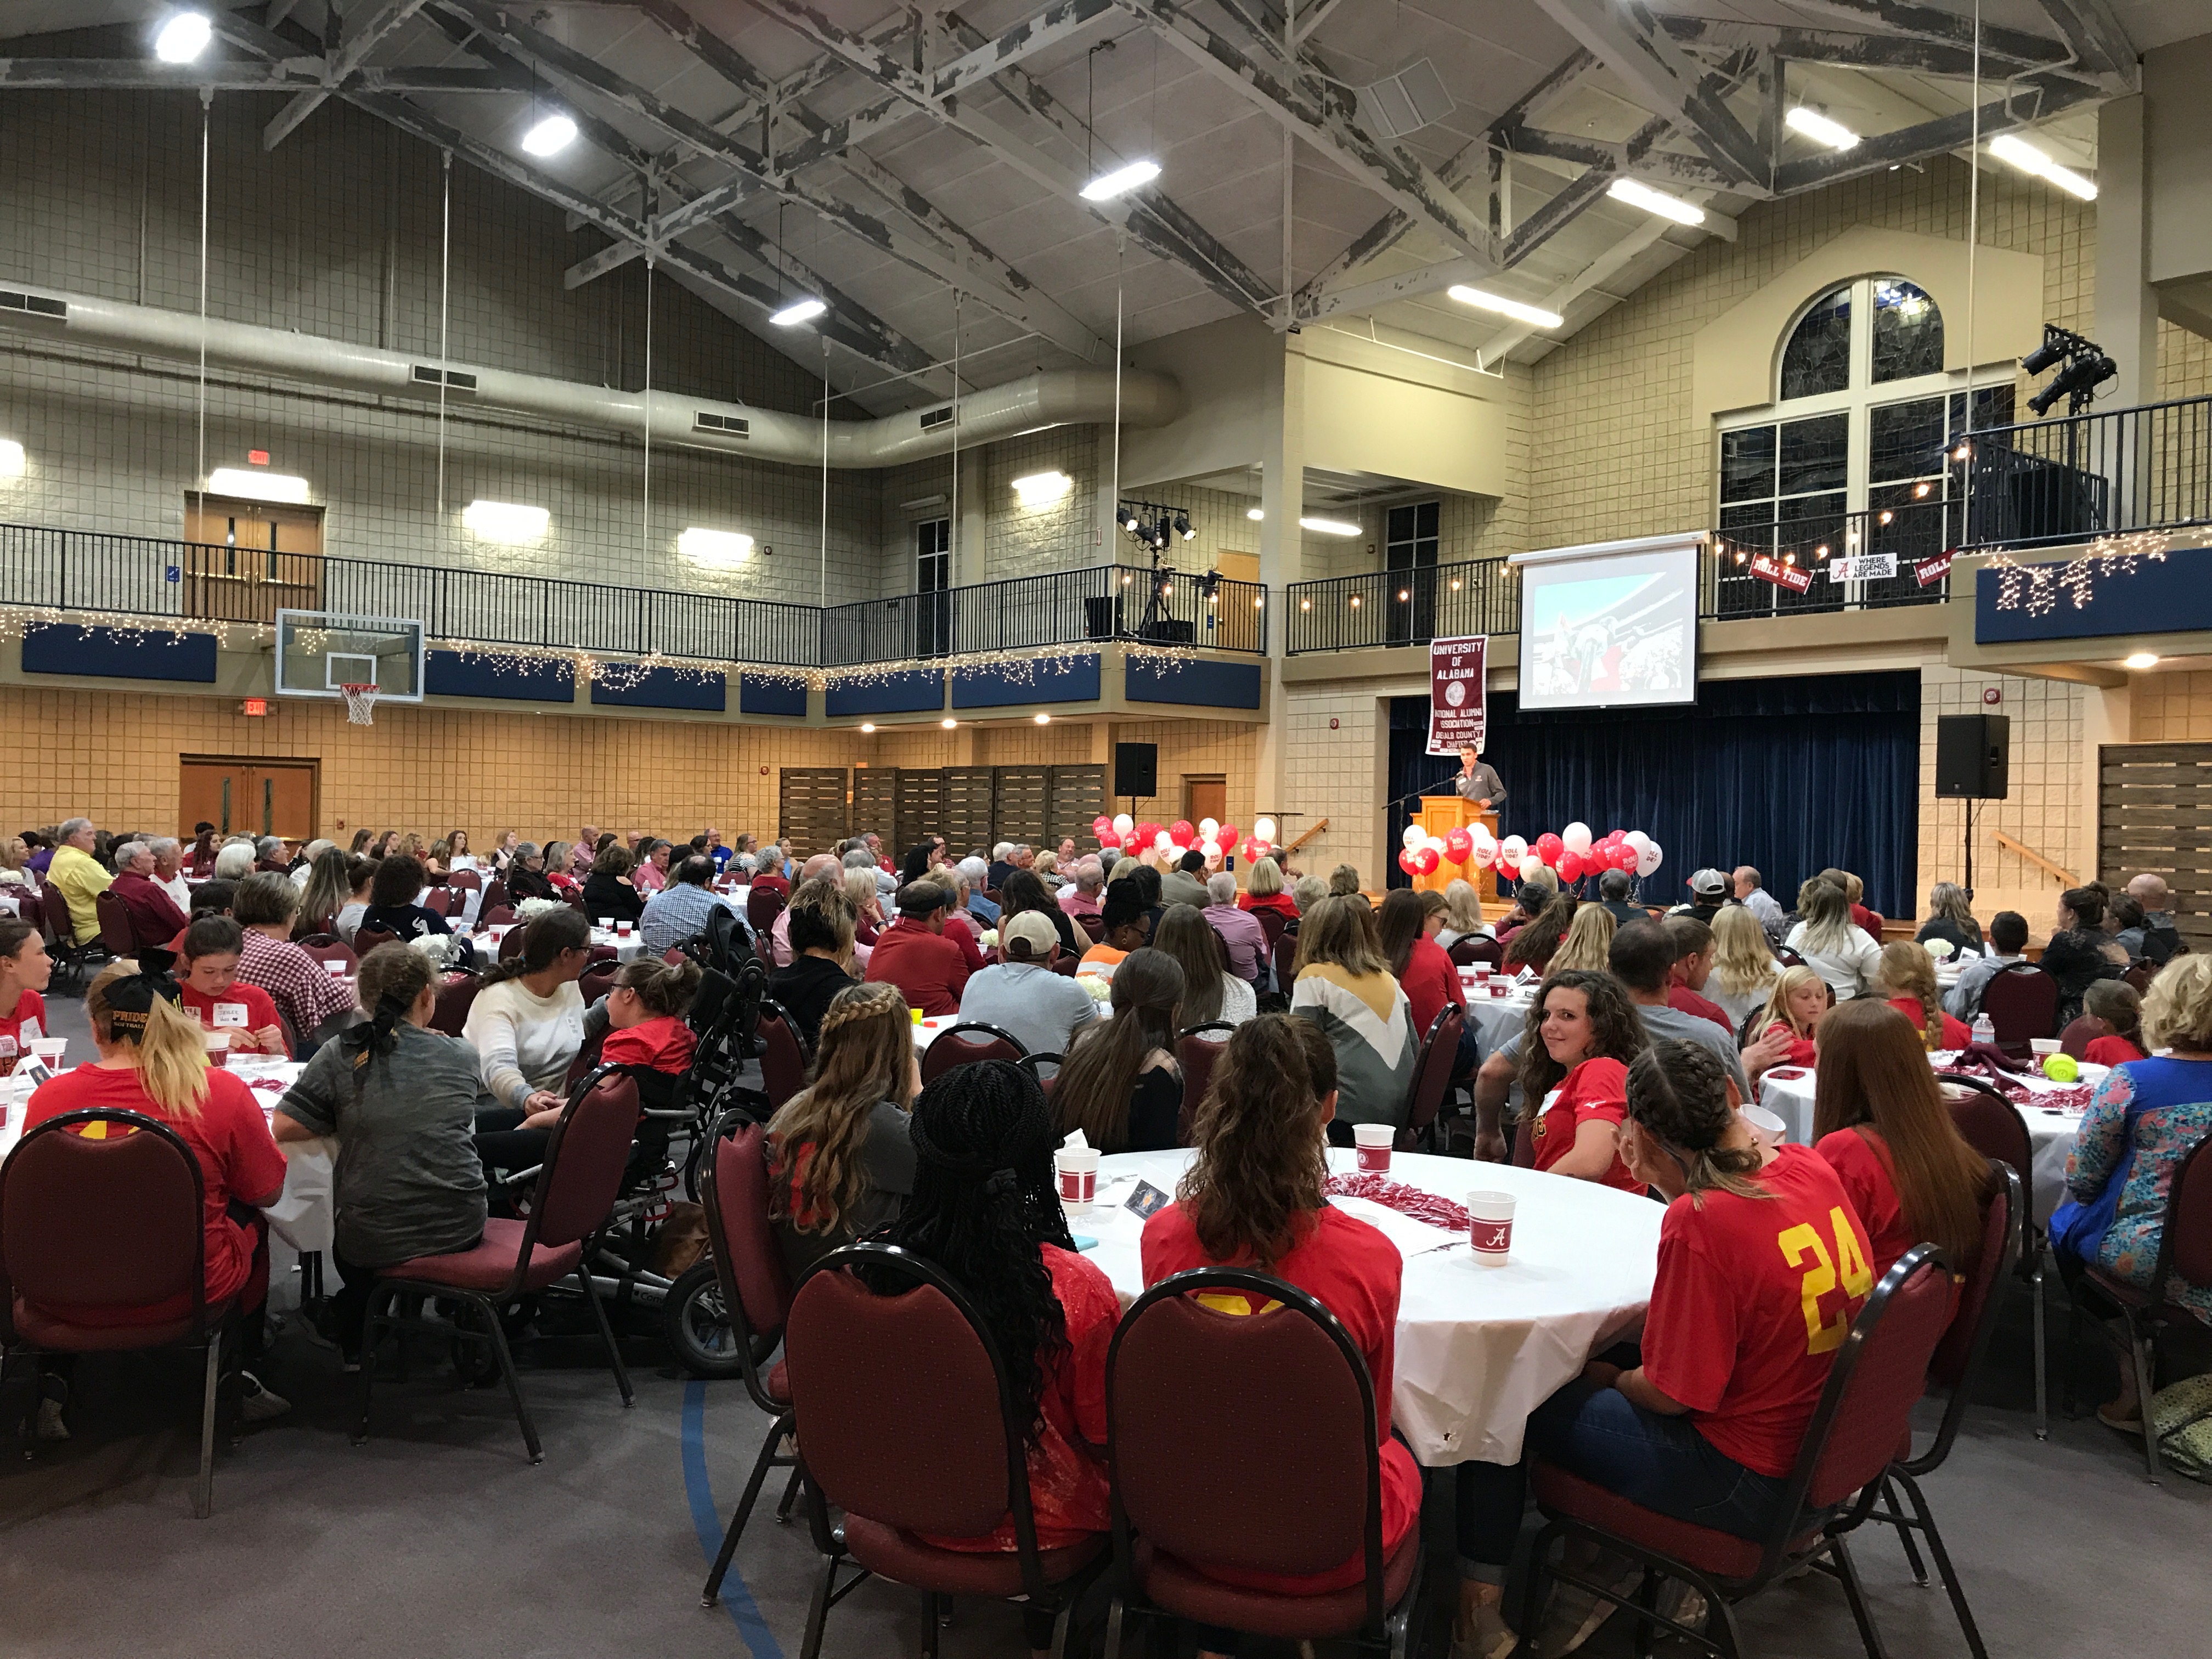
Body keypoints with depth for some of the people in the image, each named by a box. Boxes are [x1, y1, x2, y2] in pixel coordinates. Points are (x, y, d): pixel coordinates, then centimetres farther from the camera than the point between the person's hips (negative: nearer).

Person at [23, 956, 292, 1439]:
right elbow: (268, 1193, -4)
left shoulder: (49, 1097, -16)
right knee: (251, 1225, 31)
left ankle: (53, 1386, 29)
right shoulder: (223, 1093, -21)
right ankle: (239, 1381, 37)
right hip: (186, 1292, -2)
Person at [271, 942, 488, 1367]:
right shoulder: (462, 1056, -1)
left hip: (376, 1242, -3)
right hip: (461, 1231, 3)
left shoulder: (342, 1054, -9)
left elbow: (282, 1127, -9)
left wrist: (344, 1120, 5)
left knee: (348, 1246, 35)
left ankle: (353, 1347, 40)